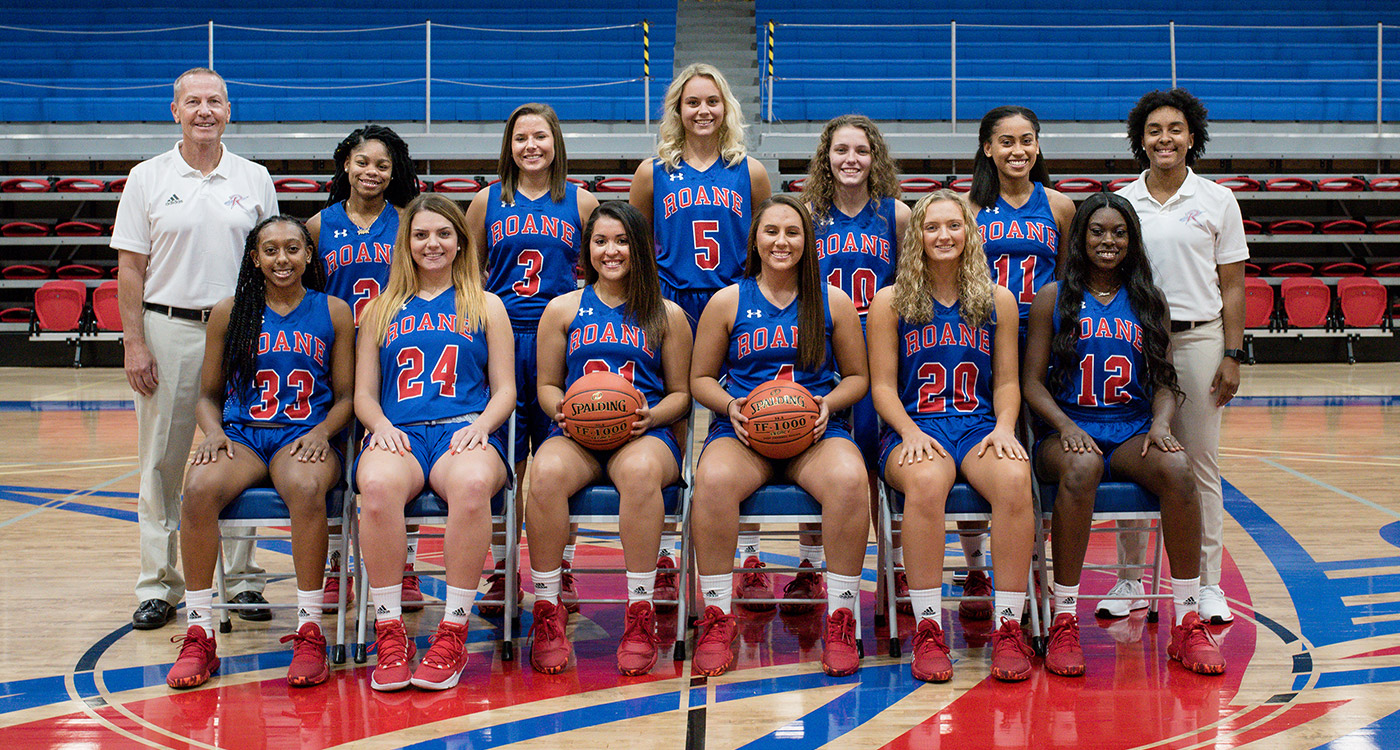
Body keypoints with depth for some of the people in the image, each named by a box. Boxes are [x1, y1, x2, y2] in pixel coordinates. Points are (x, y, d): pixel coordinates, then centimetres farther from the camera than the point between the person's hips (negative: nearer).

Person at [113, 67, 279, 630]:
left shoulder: (255, 179, 7)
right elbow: (131, 269, 2)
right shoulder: (147, 179, 4)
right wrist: (134, 344, -6)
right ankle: (158, 585, 11)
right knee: (161, 461, 3)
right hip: (167, 330, -1)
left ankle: (241, 578, 15)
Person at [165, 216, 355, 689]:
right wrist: (214, 434, -5)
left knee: (306, 488, -38)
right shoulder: (228, 314, 11)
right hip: (241, 436, 2)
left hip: (303, 437, -1)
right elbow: (209, 394, 16)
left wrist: (321, 432, -10)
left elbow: (346, 397, 10)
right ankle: (198, 635, -22)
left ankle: (310, 632, -27)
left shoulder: (334, 313, 9)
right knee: (200, 489, -32)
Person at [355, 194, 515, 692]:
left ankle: (453, 633, -28)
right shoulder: (381, 309, 23)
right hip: (398, 433, 1)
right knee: (377, 484, -38)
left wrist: (480, 426, -8)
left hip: (465, 432, -1)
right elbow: (364, 394, 18)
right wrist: (381, 426, -5)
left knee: (472, 483, -40)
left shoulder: (486, 306, 19)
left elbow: (505, 390, 13)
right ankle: (389, 633, -26)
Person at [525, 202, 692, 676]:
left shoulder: (667, 315, 15)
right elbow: (547, 385, 19)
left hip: (645, 434, -1)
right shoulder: (563, 309, 17)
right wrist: (562, 408, -5)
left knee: (641, 471, -39)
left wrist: (650, 417, -6)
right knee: (546, 473, -36)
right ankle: (547, 611, -22)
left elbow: (680, 393, 15)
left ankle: (640, 615, -30)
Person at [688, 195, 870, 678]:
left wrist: (828, 403, -4)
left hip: (817, 433, 0)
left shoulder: (834, 302, 11)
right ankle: (717, 621, -21)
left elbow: (857, 376, 17)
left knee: (850, 480, -35)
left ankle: (840, 623, -21)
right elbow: (701, 378, 15)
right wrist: (730, 405, -6)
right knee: (713, 481, -36)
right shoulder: (727, 302, 10)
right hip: (742, 432, 0)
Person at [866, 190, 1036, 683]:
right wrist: (911, 432, -12)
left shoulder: (998, 302, 13)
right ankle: (927, 629, -29)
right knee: (925, 482, -38)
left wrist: (1004, 428, -5)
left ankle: (1009, 629, -25)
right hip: (914, 428, -2)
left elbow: (1006, 383, 14)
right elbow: (883, 385, 5)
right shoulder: (890, 302, 8)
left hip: (980, 426, 2)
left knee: (1014, 480, -34)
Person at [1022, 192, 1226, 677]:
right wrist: (1066, 426, -14)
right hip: (1070, 429, -2)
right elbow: (1032, 382, 3)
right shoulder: (1054, 298, 7)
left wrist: (1161, 424, -9)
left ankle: (1188, 623, -24)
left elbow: (1164, 382, 13)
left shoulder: (1149, 302, 14)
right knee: (1082, 466, -38)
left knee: (1177, 467, -31)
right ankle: (1064, 622, -30)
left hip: (1133, 431, 2)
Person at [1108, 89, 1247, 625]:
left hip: (1197, 338, -1)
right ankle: (1130, 581, 14)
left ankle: (1208, 585, 12)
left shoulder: (1217, 201, 4)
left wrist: (1232, 355, -3)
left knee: (1200, 463, 3)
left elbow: (1232, 285, 4)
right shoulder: (1122, 202, 7)